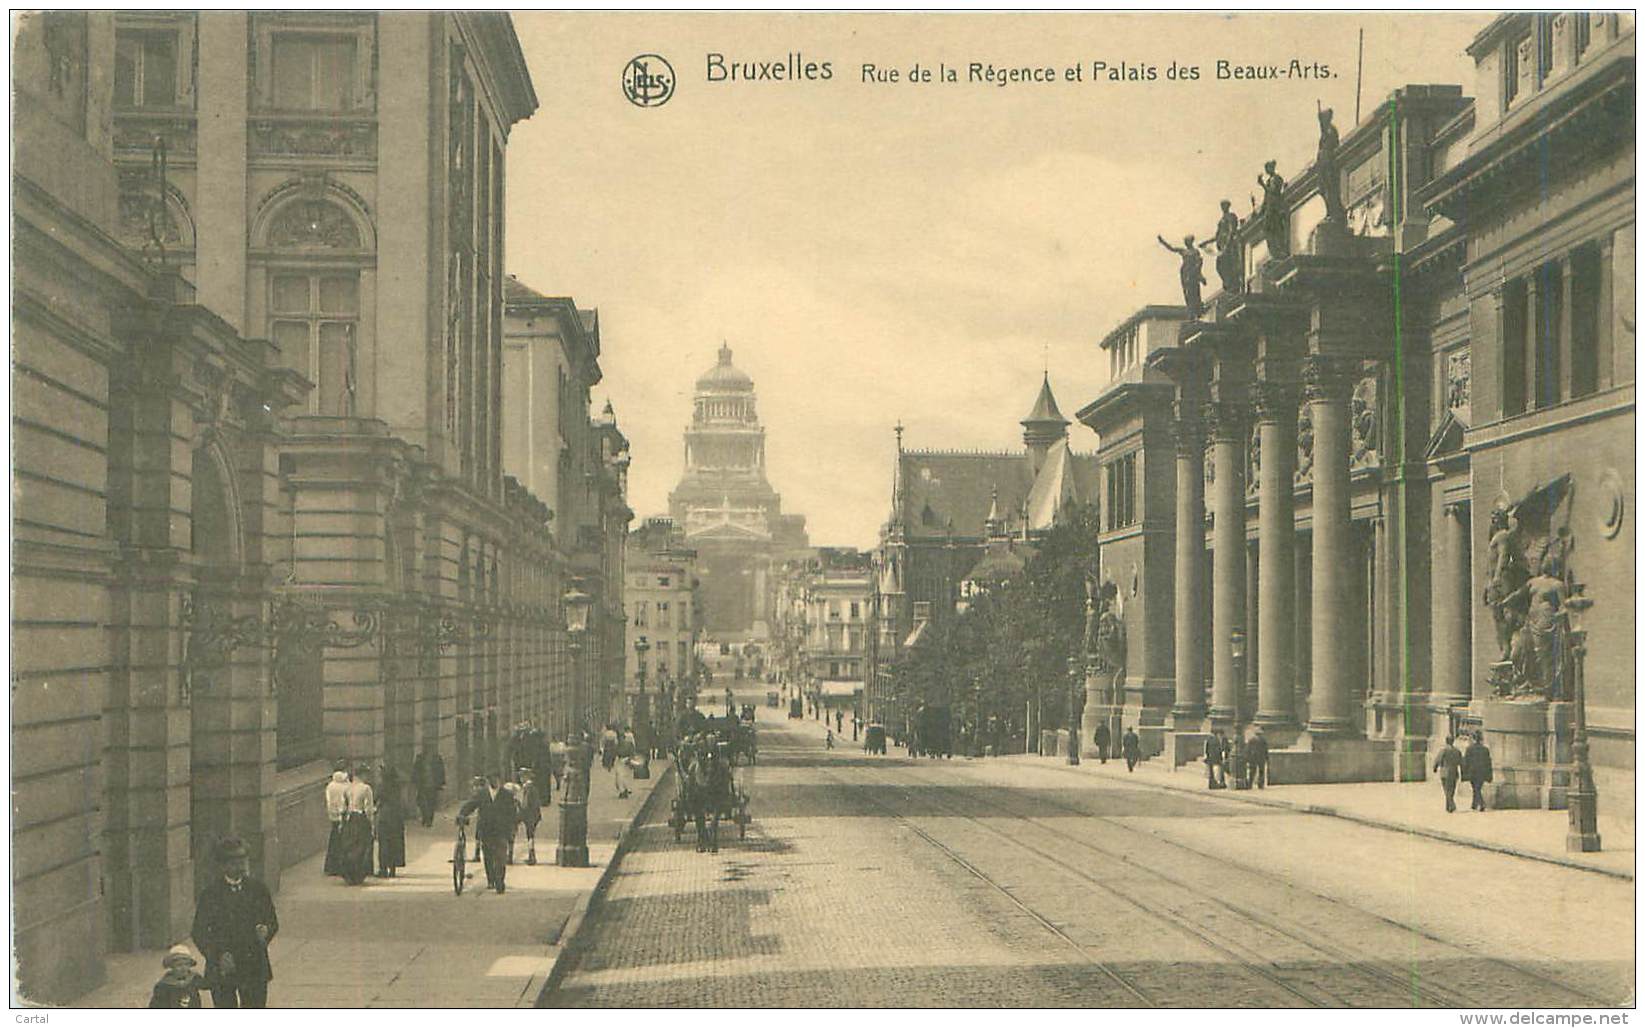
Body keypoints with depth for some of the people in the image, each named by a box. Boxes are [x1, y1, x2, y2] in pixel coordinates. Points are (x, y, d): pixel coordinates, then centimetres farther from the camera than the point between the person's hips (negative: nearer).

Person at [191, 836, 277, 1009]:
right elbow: (199, 933, -2)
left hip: (254, 967, 2)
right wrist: (218, 956, -17)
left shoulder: (258, 889, 4)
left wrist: (265, 931, -14)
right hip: (222, 972, -2)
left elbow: (273, 922, 10)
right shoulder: (210, 894, -4)